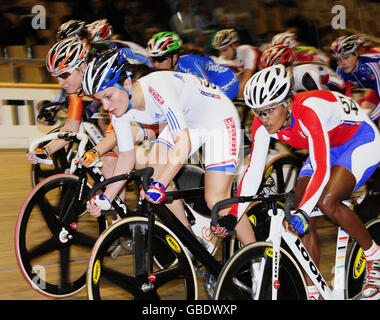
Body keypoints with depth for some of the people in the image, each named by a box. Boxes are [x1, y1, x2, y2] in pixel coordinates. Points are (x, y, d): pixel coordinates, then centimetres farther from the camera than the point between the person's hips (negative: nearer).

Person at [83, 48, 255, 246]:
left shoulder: (156, 87, -37)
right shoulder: (119, 111, -14)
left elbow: (183, 143, -42)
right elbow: (126, 159, -3)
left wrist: (159, 185, -49)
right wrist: (105, 199, -13)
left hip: (218, 120, -7)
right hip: (185, 123, 8)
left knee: (216, 201, -16)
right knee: (152, 172, -9)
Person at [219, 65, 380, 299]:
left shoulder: (308, 111, -37)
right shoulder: (263, 122, -17)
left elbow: (321, 170, -42)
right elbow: (253, 171, -14)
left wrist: (303, 213, -52)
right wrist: (233, 216, -21)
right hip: (329, 147, 7)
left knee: (326, 201, -28)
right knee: (301, 220, -9)